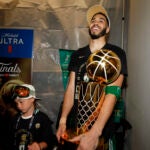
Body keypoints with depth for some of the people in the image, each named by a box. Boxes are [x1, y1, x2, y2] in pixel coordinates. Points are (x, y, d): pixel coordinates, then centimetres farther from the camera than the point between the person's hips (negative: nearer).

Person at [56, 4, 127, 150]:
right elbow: (71, 88, 1)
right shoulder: (77, 54, 6)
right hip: (75, 122, 4)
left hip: (101, 126, -4)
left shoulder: (116, 53, -9)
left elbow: (112, 92, -20)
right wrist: (62, 121, -12)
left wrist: (95, 132, -30)